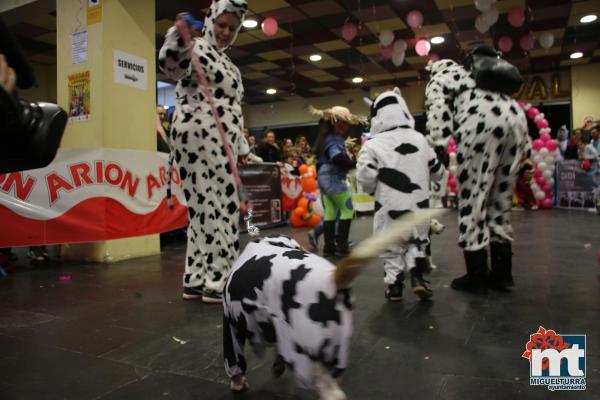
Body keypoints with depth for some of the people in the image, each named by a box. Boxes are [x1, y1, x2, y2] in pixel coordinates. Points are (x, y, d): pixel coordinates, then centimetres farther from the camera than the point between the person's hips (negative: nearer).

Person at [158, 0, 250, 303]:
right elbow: (170, 64, -22)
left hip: (219, 144, 9)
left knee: (205, 208, 9)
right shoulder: (196, 48, 0)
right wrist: (178, 34, -39)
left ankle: (196, 280, 17)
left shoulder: (228, 64, 27)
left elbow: (232, 110, 28)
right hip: (199, 139, -9)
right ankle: (216, 282, 0)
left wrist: (241, 148, 26)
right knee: (219, 207, -9)